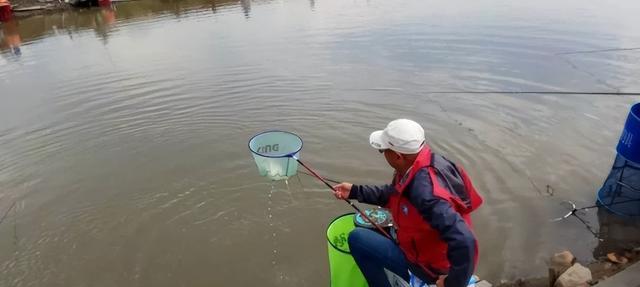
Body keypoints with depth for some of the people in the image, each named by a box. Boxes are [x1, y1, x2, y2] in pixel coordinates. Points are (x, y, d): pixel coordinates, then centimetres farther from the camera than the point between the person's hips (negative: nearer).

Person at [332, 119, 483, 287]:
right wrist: (354, 191, 3)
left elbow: (464, 242, -42)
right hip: (425, 241, 9)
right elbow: (393, 194, 7)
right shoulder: (418, 163, -11)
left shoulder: (425, 191, -39)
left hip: (429, 265, -8)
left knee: (357, 239, -8)